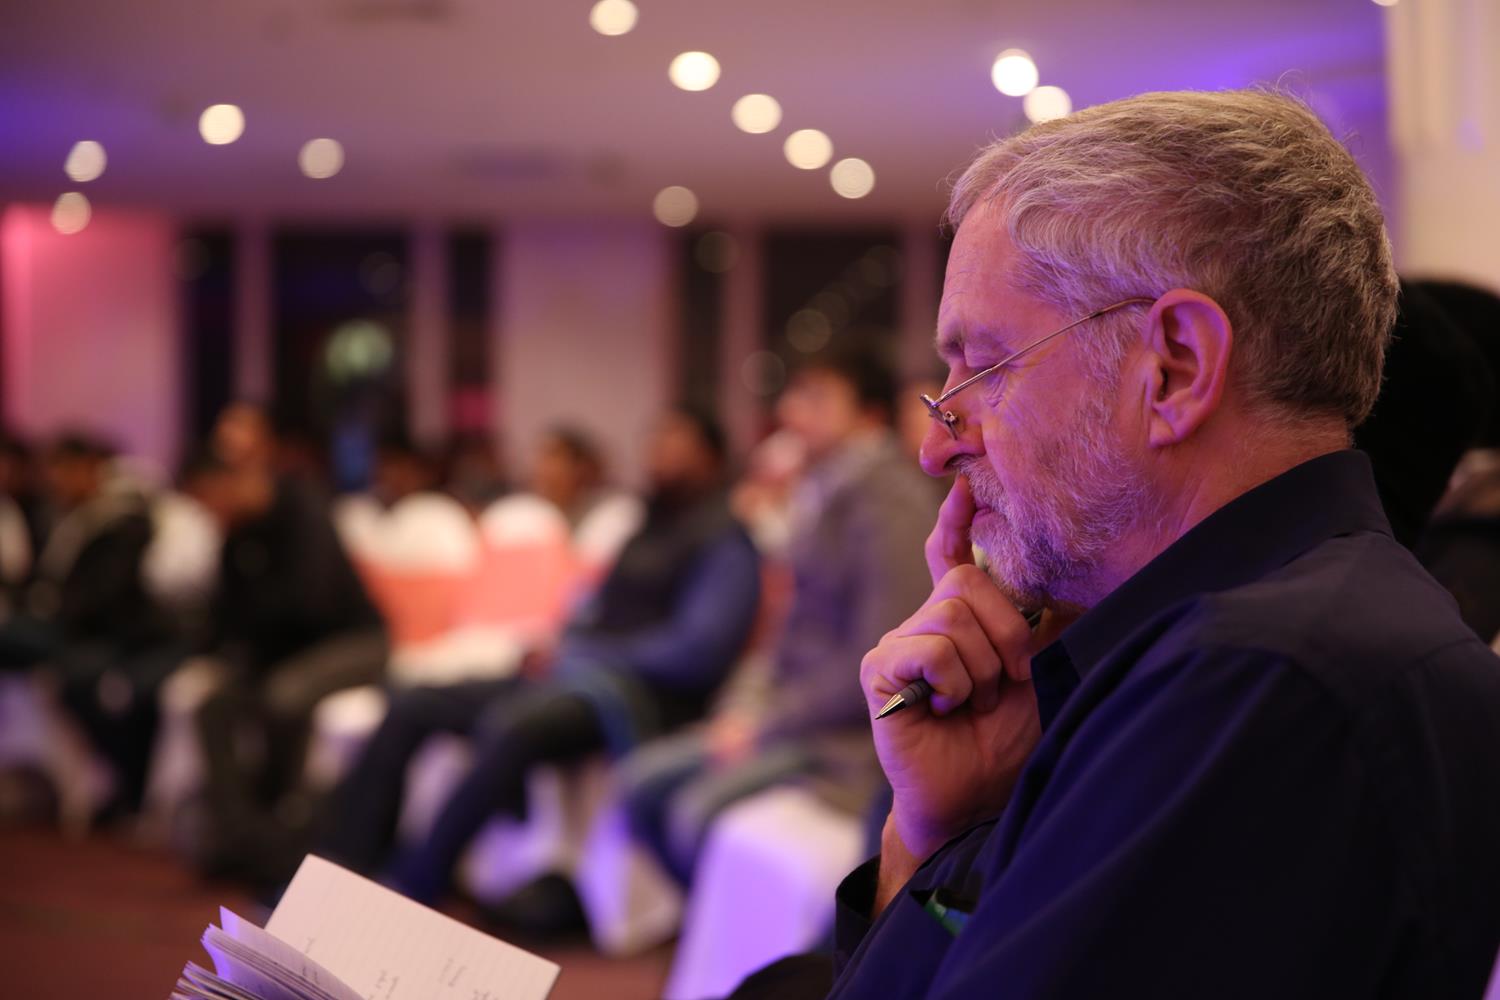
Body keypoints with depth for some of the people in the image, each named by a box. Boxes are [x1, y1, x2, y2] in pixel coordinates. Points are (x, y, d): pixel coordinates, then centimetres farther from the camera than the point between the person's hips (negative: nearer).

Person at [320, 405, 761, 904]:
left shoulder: (724, 542, -4)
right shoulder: (649, 529, 23)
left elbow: (697, 651, -15)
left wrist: (583, 654, -12)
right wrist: (560, 644, 3)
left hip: (639, 696, -9)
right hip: (575, 672, 9)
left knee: (514, 727, -38)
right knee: (414, 704, -5)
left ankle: (413, 888, -30)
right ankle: (344, 871, -12)